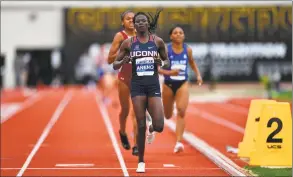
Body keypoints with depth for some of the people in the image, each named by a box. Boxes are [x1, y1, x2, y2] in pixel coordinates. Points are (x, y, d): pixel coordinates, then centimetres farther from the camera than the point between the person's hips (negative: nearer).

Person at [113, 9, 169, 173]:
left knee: (159, 126, -9)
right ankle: (141, 162, 12)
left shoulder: (158, 41, 2)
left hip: (153, 85, 0)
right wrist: (124, 61, -16)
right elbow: (115, 65, 6)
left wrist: (161, 63, -9)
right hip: (137, 85, 0)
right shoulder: (128, 43, 1)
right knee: (141, 125, -2)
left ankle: (152, 128, 31)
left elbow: (167, 61, 14)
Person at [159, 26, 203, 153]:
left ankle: (178, 142, -18)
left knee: (181, 112, -19)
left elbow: (192, 62, 18)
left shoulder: (187, 50, -2)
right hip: (168, 84, -1)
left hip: (182, 84, 1)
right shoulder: (166, 50, -11)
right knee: (168, 116, 14)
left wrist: (198, 74, 3)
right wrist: (168, 72, -26)